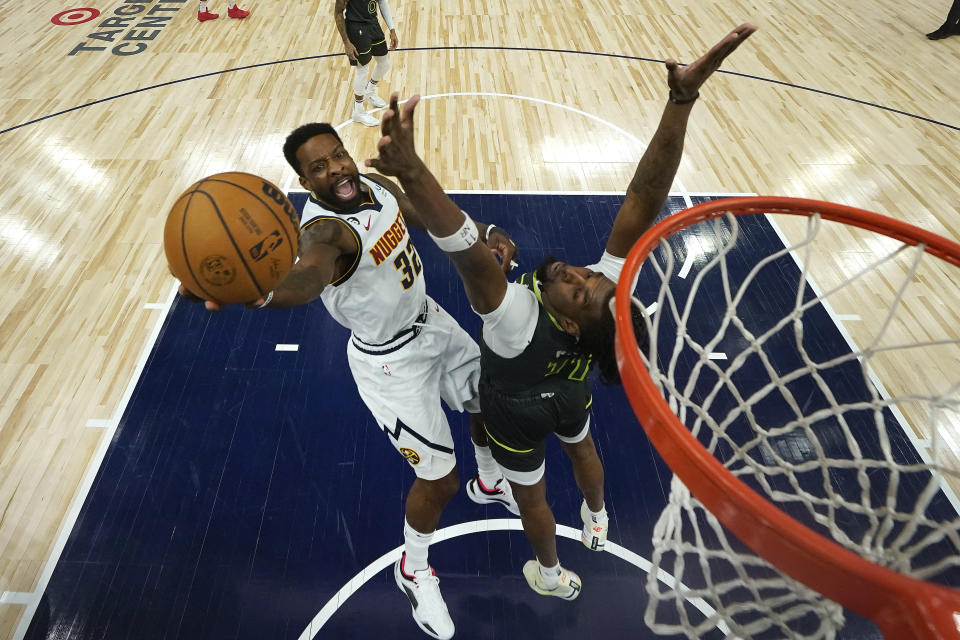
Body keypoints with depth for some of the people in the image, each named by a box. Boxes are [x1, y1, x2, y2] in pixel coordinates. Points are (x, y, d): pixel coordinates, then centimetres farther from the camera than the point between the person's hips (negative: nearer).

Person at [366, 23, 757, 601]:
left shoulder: (520, 318, -49)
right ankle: (596, 523, 68)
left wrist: (411, 172, -80)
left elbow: (467, 251, -66)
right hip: (569, 392, 5)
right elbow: (646, 197, -44)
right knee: (582, 447, 36)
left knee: (532, 494, 24)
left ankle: (552, 575, 55)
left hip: (516, 408, -4)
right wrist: (683, 100, -50)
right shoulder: (609, 287, -37)